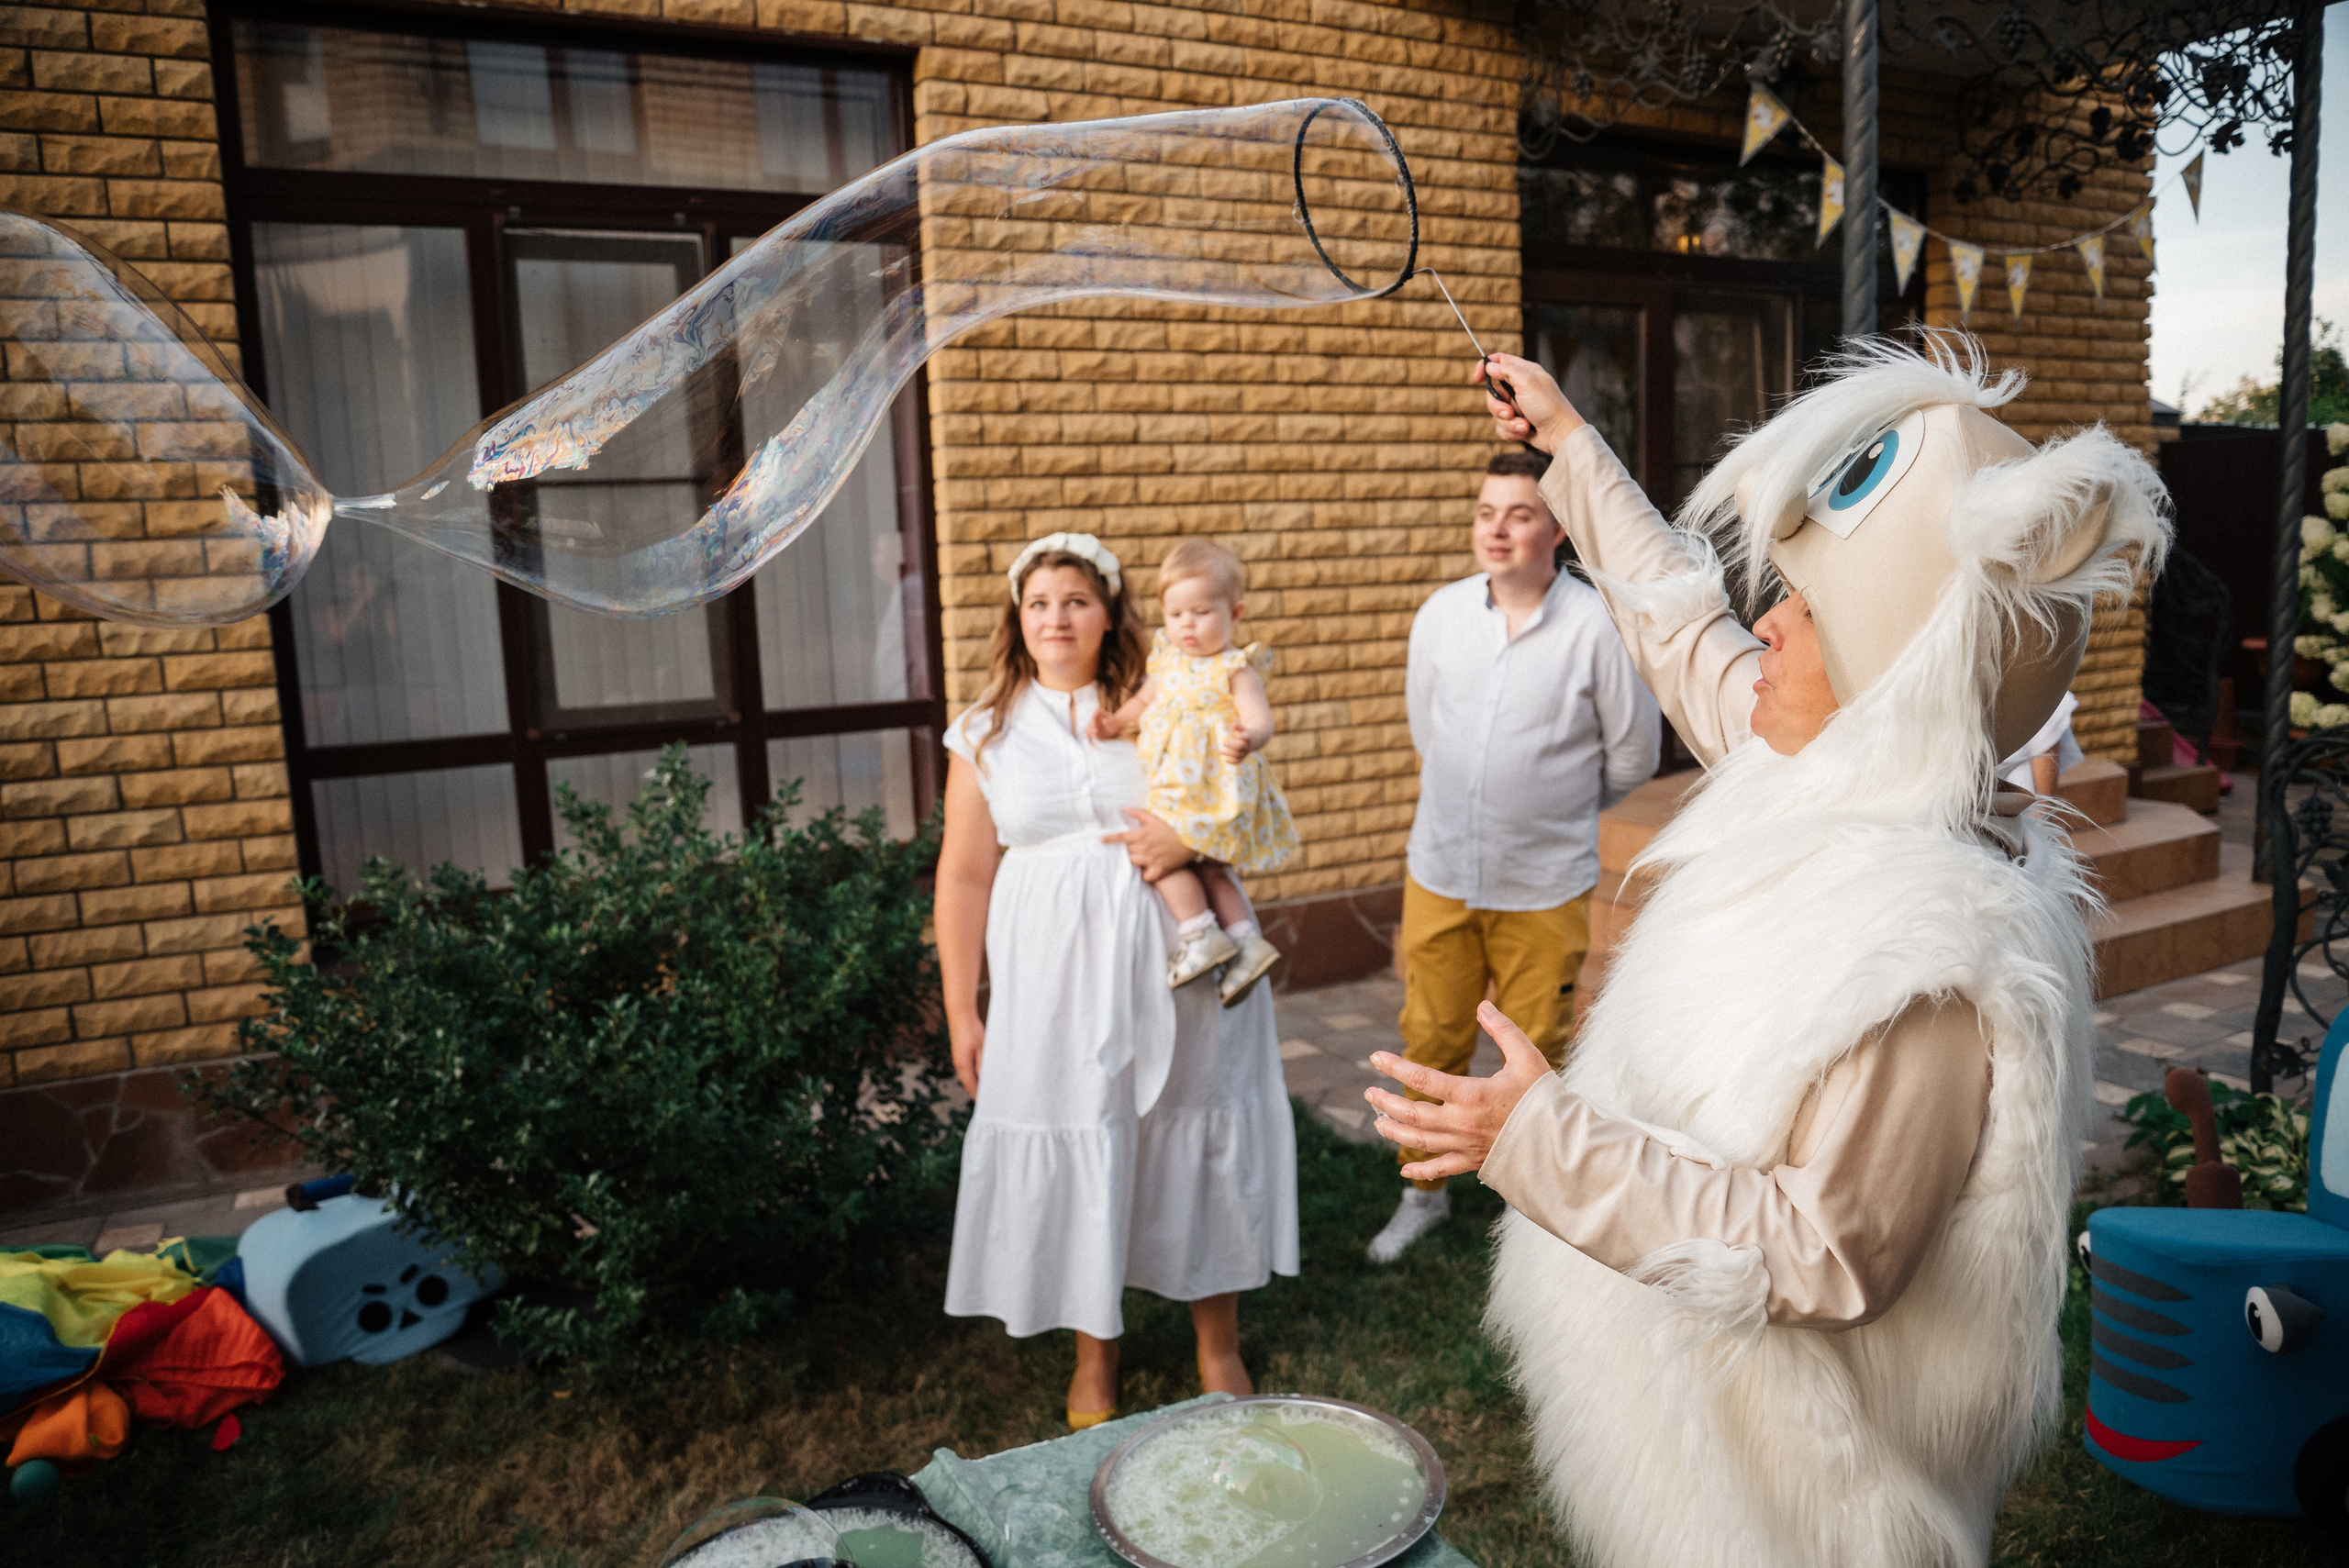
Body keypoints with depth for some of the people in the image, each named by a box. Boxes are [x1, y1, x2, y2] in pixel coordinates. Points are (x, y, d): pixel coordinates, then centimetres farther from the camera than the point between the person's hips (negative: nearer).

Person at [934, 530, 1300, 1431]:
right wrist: (962, 1011, 2)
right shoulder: (986, 733, 4)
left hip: (1176, 969, 0)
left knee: (1197, 1145, 9)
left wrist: (1190, 836, -14)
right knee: (1074, 1156, 7)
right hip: (1056, 978, 0)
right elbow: (964, 877, 4)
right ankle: (1094, 1351, 30)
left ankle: (1218, 1345, 30)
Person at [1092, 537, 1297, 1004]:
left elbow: (1260, 719, -24)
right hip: (1174, 786, 8)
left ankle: (1201, 935, -3)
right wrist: (1117, 722, 7)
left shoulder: (1235, 669, -13)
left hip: (1215, 787, -8)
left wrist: (1248, 740, -46)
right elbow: (1146, 701, 24)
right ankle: (1247, 942, 15)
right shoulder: (1169, 659, 9)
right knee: (1205, 867, 10)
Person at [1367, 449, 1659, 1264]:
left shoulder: (1596, 627, -13)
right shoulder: (1440, 613, -1)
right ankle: (1424, 1190, 33)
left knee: (1538, 1053, 10)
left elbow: (1633, 754, -1)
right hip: (1439, 869, 3)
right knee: (1431, 1041, 13)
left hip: (1544, 885, -3)